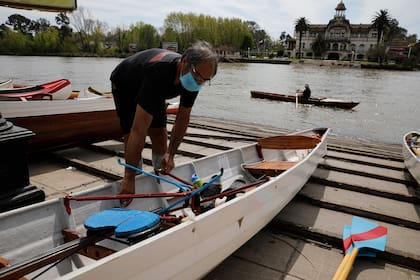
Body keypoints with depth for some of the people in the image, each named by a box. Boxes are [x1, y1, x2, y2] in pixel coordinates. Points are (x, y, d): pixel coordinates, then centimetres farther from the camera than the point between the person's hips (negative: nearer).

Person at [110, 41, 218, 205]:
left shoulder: (193, 78, -26)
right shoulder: (157, 73, -47)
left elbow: (182, 118, -16)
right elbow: (139, 129, -49)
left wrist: (170, 154, -24)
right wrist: (129, 178, -48)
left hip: (154, 91, 6)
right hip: (125, 86, -5)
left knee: (159, 134, -1)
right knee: (132, 135, -14)